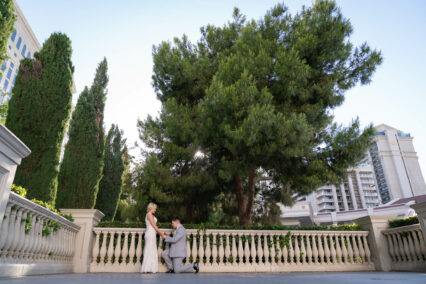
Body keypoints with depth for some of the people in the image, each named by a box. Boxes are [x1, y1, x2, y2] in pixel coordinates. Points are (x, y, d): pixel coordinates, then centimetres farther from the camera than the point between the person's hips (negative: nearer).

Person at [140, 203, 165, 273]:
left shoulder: (150, 215, 18)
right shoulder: (149, 215, -12)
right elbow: (154, 226, -13)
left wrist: (161, 234, 19)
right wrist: (161, 233, -5)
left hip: (151, 235, 10)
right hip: (151, 234, -10)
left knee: (151, 252, 10)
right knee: (150, 251, -7)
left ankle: (150, 269, 13)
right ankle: (147, 269, -4)